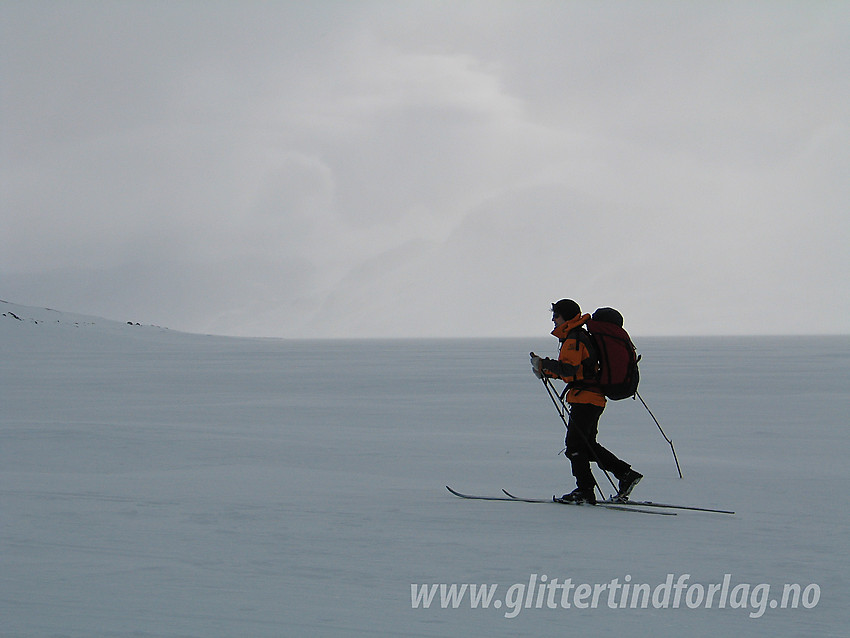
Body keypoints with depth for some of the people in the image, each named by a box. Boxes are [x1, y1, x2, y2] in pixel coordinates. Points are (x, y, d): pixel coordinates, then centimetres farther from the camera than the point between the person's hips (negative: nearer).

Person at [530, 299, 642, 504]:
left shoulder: (574, 340, -13)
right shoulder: (578, 336, 20)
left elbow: (568, 369, -26)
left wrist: (545, 364, -15)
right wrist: (546, 371, 16)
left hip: (585, 398, -10)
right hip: (594, 398, 10)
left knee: (574, 445, -6)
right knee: (588, 445, 16)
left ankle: (585, 491, -5)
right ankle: (625, 474, 12)